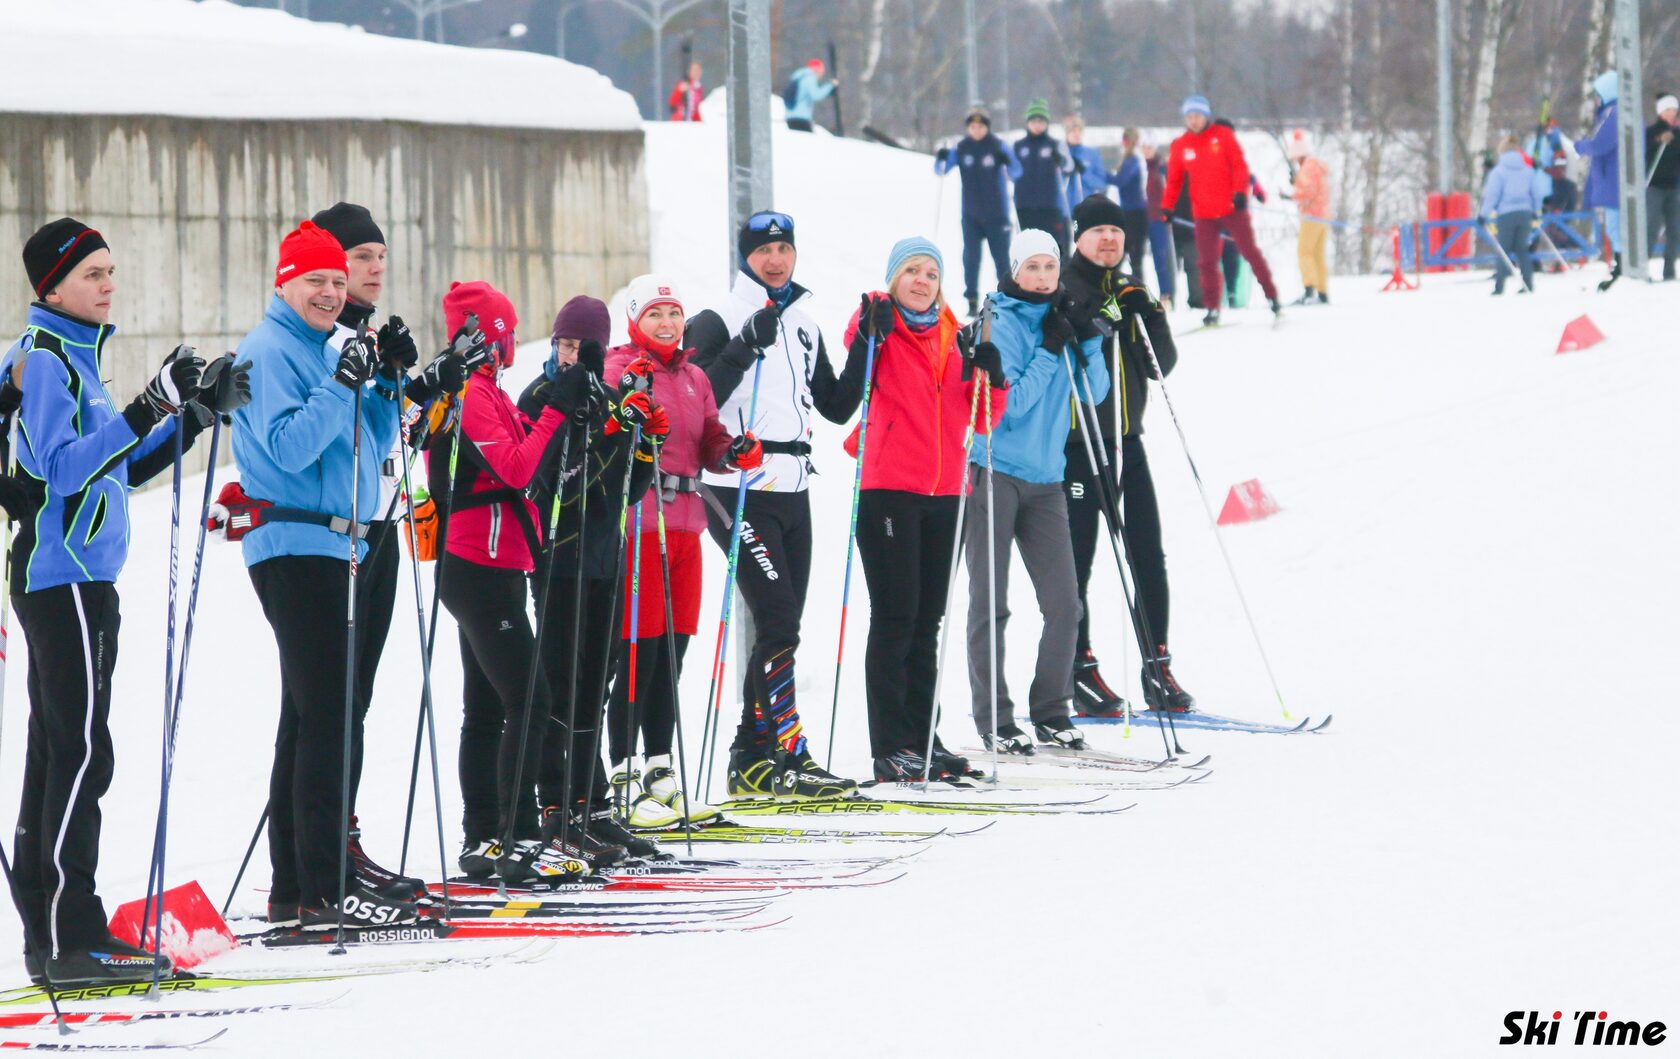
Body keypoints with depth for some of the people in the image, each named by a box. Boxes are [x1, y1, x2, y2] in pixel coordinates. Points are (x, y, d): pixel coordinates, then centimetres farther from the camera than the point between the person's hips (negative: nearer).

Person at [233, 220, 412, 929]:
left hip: (334, 547, 10)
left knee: (312, 717, 11)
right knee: (327, 716, -13)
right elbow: (288, 446, -21)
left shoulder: (327, 350, 18)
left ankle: (297, 888, 15)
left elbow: (368, 448, 21)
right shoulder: (270, 352, -9)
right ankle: (325, 889, -15)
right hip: (295, 545, -10)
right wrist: (343, 385, -25)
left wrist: (386, 386, 7)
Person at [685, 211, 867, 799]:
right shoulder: (719, 323, -4)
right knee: (778, 625, -15)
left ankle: (752, 761, 14)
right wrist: (746, 348, -24)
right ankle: (790, 755, -14)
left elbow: (835, 407, 19)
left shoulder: (803, 325, 16)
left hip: (793, 492, 7)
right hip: (740, 490, -7)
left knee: (780, 632, 7)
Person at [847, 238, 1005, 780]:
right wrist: (868, 335, -31)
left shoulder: (953, 339, 15)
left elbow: (981, 419, 13)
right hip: (888, 487, -6)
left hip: (944, 493, 6)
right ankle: (890, 748, -6)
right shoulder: (878, 325, 0)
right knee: (895, 616, -7)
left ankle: (923, 741, 16)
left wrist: (991, 380, -5)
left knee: (927, 622, 11)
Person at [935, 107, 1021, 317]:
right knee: (971, 256, -6)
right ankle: (972, 301, -1)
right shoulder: (961, 149, 1)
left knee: (1001, 257, 4)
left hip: (996, 213, -1)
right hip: (971, 214, 1)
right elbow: (941, 170, 2)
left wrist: (1007, 162, -31)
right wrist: (940, 159, -20)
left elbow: (1016, 173, -9)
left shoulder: (998, 147, -4)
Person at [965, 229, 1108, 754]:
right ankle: (994, 719, 3)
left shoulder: (1061, 320, 9)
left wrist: (1090, 343, -7)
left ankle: (1051, 711, 14)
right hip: (995, 472, -5)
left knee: (1064, 605, 3)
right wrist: (1048, 352, -17)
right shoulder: (1000, 325, -8)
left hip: (1044, 479, 5)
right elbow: (1008, 406, -15)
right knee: (990, 605, -2)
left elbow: (1093, 395, 7)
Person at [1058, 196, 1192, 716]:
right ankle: (1081, 672, 4)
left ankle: (1158, 669, 9)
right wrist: (1088, 325, -23)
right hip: (1074, 443, -6)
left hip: (1125, 440, 6)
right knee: (1077, 561, -2)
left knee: (1149, 557, 4)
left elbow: (1162, 365, 10)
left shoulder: (1128, 290, 13)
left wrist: (1148, 316, -5)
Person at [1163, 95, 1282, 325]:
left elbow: (1239, 165, -5)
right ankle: (1212, 309, 9)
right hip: (1203, 215, 2)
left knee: (1250, 252, 2)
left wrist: (1240, 192, -18)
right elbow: (1174, 179, 7)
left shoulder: (1223, 135, -2)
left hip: (1232, 208, -2)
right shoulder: (1180, 146, 4)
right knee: (1207, 262, 1)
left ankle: (1272, 297, 11)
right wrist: (1167, 207, -2)